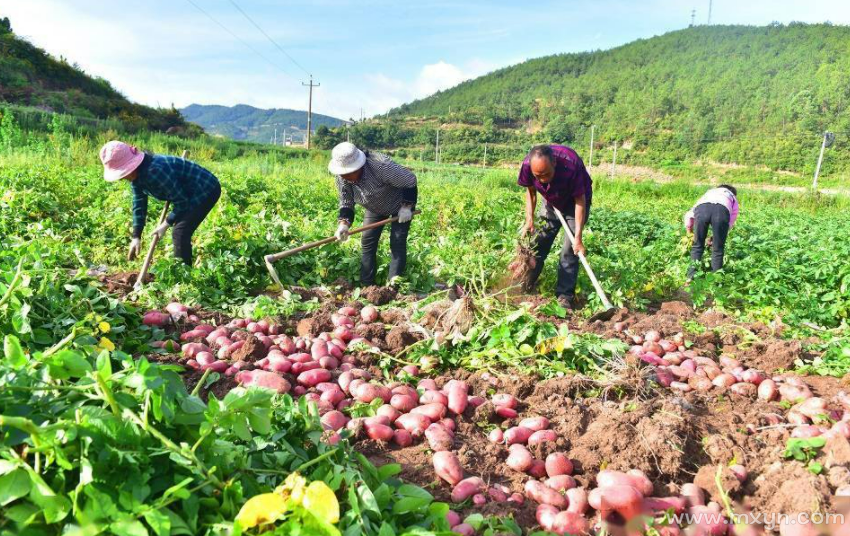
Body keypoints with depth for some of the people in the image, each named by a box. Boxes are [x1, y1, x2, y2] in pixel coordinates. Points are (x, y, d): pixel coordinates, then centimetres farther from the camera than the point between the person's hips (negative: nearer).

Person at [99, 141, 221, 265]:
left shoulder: (155, 171, -31)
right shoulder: (137, 175, -2)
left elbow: (181, 202, -24)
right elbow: (139, 205, 4)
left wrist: (166, 224, -13)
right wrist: (136, 237, 0)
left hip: (206, 190, -10)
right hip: (191, 193, 10)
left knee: (180, 233, -16)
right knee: (180, 232, 15)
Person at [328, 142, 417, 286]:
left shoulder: (381, 166, -40)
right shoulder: (342, 178, -21)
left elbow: (410, 180, -27)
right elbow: (346, 202, -10)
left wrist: (407, 207, -25)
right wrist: (344, 223, -28)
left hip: (400, 204, -6)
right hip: (375, 208, 6)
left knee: (397, 243, -13)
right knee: (367, 242, 1)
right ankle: (366, 286, 7)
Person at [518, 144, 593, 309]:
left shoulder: (571, 165, -41)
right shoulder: (528, 164, -30)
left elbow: (580, 201, -30)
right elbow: (530, 191, -9)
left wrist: (578, 237, -32)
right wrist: (529, 220, -17)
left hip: (575, 200, -4)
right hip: (551, 202, 4)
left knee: (570, 248, -10)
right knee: (538, 242, 6)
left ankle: (565, 294, -4)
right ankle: (526, 284, 20)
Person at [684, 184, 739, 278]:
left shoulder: (709, 193, 46)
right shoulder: (733, 199, 41)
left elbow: (688, 215, 40)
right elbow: (729, 224, 32)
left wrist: (689, 230, 53)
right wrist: (714, 238, 42)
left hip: (701, 208, 1)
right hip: (722, 210, -1)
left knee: (697, 245, 15)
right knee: (718, 249, 12)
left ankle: (692, 275, 9)